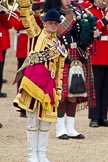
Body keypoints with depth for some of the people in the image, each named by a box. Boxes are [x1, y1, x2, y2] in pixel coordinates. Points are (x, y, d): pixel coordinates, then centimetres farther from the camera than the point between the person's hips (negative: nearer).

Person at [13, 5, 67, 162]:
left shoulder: (59, 46, 17)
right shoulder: (37, 35, 6)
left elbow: (59, 70, 18)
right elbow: (27, 17, -4)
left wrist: (58, 89, 13)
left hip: (49, 84, 5)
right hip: (34, 79, -5)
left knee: (46, 120, 7)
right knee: (33, 119, 0)